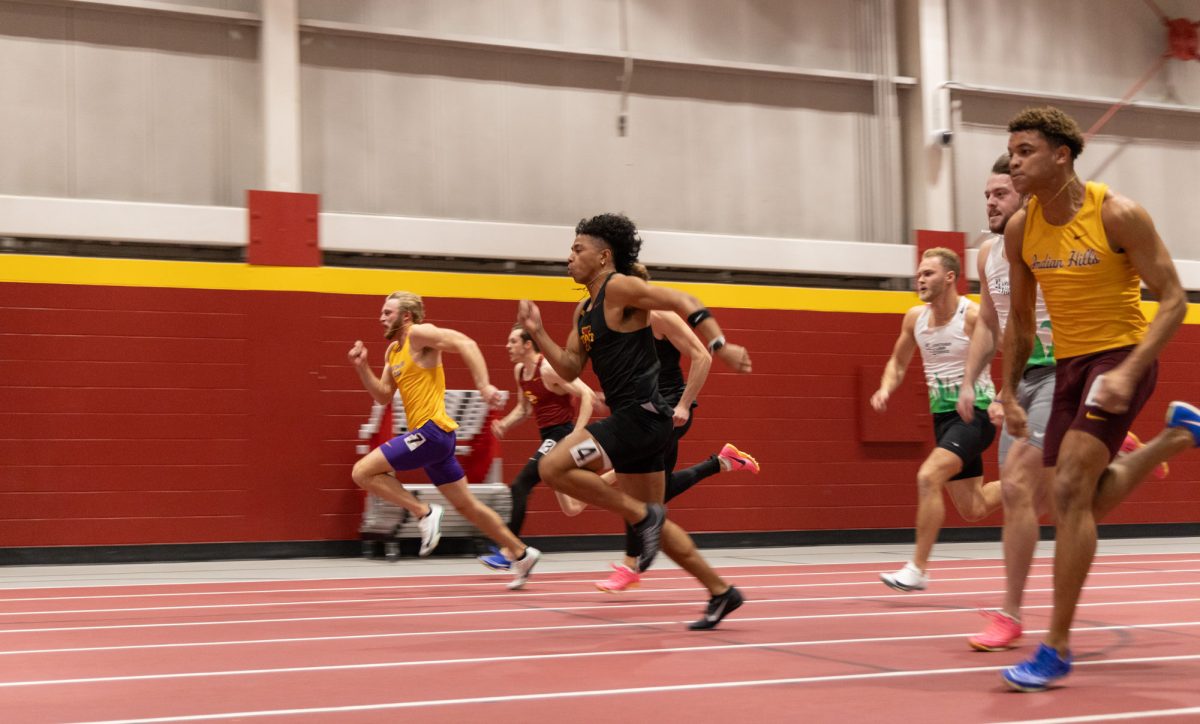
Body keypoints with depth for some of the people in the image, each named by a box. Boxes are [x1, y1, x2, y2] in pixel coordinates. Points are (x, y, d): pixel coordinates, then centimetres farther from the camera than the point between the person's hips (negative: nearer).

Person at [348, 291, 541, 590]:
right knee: (466, 504, 14)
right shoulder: (393, 351, 19)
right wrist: (362, 368, 6)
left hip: (432, 431, -10)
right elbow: (383, 396, 19)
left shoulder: (419, 334, -8)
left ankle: (424, 512, -8)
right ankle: (521, 554, 21)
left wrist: (483, 385, -28)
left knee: (363, 472, -12)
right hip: (428, 435, 10)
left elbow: (466, 343, -19)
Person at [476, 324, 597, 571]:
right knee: (572, 508, 11)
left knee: (520, 485, -15)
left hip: (562, 434, -9)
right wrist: (504, 424, 4)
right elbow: (524, 408, 23)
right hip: (549, 436, 9)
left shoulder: (548, 369, -16)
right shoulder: (519, 371, 10)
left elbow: (587, 395, -19)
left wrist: (576, 435, -25)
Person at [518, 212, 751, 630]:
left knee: (553, 467, -16)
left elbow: (683, 303, -16)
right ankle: (721, 592, 21)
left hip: (641, 416, -10)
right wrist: (537, 332, 6)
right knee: (650, 523, 13)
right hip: (631, 421, 10)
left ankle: (644, 515, -9)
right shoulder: (583, 310, 18)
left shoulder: (619, 287, -9)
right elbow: (569, 370, 18)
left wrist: (722, 347, -26)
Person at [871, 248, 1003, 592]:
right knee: (972, 509, 13)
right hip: (943, 416, 7)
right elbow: (898, 363, 18)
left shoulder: (974, 315, -15)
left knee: (928, 477, -25)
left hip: (976, 412, -7)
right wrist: (886, 388, -2)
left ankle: (918, 569, -17)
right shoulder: (915, 318, 4)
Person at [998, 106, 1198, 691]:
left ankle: (1057, 648, -12)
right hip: (1068, 366, 7)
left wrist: (1128, 372, -25)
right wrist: (1009, 392, 11)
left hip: (1121, 357, -7)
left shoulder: (1117, 214, -16)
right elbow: (1020, 321, 13)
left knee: (1070, 490, -19)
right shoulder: (1019, 230, 0)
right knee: (1082, 505, 13)